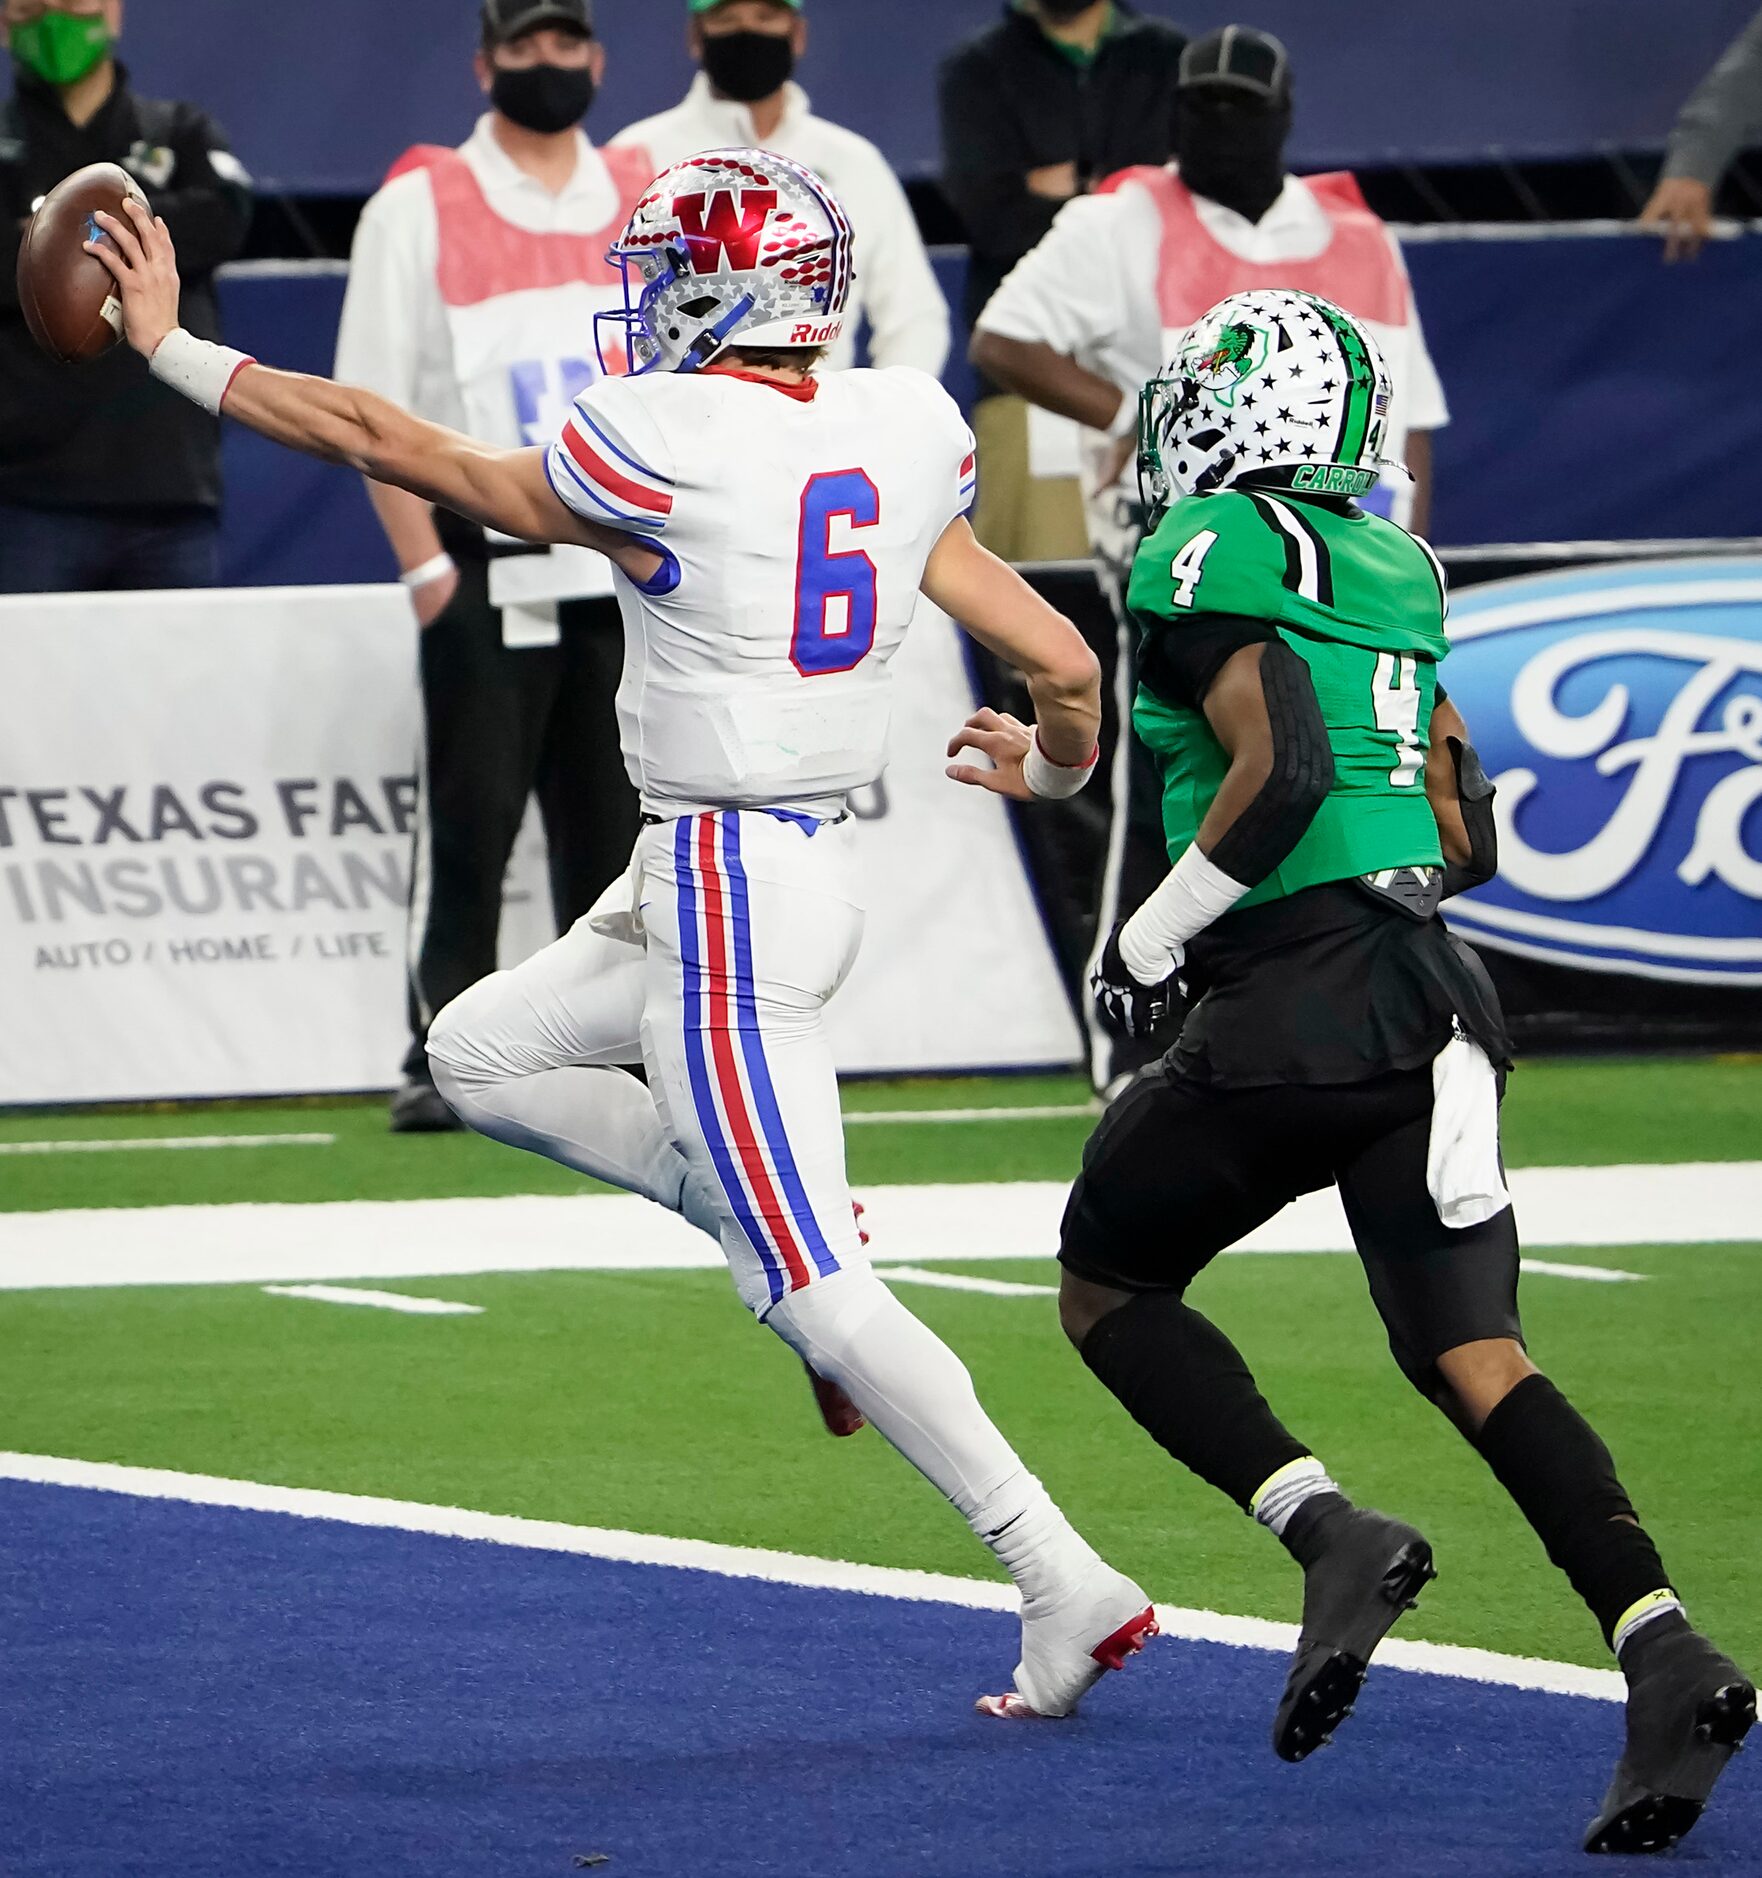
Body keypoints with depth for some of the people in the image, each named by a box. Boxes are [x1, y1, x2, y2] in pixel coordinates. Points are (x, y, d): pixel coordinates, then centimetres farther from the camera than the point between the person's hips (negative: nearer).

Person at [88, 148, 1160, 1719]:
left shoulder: (666, 458, -16)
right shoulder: (899, 441, 2)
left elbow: (394, 447, -6)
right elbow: (1062, 662, 5)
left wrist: (173, 353, 6)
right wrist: (1052, 768, 30)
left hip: (726, 890, -8)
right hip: (818, 866, 8)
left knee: (815, 1292, -3)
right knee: (483, 1053, 23)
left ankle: (1070, 1587, -4)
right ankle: (791, 1231, 14)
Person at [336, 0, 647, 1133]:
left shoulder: (656, 206, 11)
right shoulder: (421, 208, -1)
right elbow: (372, 403, -3)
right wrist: (425, 565, -10)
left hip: (630, 576, 4)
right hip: (487, 570, -3)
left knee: (615, 826, 5)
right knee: (470, 824, -6)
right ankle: (441, 1066, -3)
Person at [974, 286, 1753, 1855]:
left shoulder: (1211, 551, -6)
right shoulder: (1399, 573, 18)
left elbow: (1279, 772, -19)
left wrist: (1151, 941, -7)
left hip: (1296, 1005, -7)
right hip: (1438, 996, 7)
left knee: (1109, 1285, 14)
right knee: (1470, 1354, 2)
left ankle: (1328, 1530, -6)